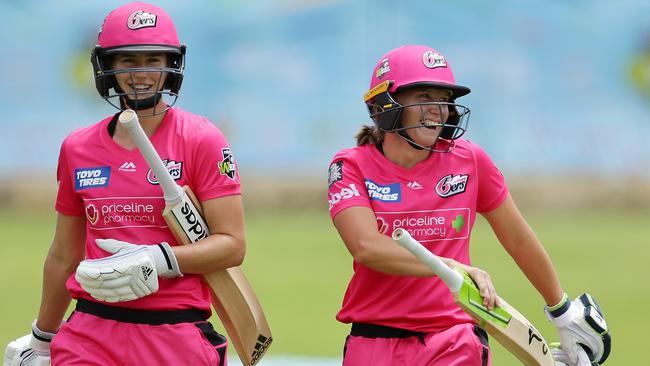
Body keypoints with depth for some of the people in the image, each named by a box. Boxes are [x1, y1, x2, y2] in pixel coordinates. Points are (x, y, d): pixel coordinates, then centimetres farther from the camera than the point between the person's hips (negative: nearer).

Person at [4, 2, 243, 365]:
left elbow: (233, 245, -6)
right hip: (92, 332, 3)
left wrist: (157, 261, -19)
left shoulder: (201, 140, -2)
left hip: (176, 337, -3)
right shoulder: (78, 148, 10)